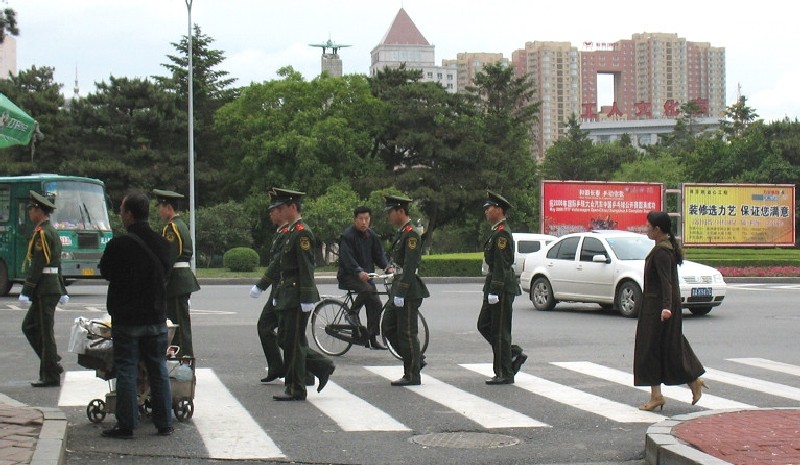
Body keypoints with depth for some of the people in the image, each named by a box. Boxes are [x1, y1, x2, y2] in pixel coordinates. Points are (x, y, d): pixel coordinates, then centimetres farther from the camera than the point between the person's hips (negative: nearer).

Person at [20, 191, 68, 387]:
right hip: (52, 288, 10)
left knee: (45, 332, -4)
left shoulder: (41, 233, -14)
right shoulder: (52, 232, 17)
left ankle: (50, 376, 0)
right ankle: (53, 363, 16)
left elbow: (36, 266, -20)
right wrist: (62, 291, 24)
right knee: (29, 327, 17)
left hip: (44, 291, -10)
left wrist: (26, 291, -19)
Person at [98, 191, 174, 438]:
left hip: (126, 318, -4)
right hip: (156, 317, 5)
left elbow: (105, 272, -1)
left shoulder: (118, 245, -15)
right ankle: (164, 423, 14)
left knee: (126, 371, 3)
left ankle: (126, 425, 5)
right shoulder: (162, 243, 1)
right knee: (159, 370, 10)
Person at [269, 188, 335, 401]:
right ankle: (322, 366, 21)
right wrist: (278, 296, 20)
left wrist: (306, 300, -22)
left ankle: (295, 390, 4)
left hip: (297, 299, -10)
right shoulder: (291, 233, 16)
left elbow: (307, 268, -19)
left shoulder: (302, 233, -14)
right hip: (287, 299, 10)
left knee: (293, 343, -3)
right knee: (287, 341, 12)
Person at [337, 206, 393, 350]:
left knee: (376, 304, 1)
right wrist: (359, 272, -39)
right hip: (348, 276, -7)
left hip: (366, 275, 7)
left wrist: (387, 267, -12)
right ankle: (352, 313, -12)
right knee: (368, 290, -34)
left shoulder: (371, 235, 11)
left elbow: (378, 253, 8)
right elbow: (347, 258, -24)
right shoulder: (347, 236, -13)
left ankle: (372, 339, 9)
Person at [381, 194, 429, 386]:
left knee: (407, 333, -4)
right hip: (398, 288, 10)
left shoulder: (411, 234, -15)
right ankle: (415, 359, 22)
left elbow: (409, 266, -21)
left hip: (408, 291, -10)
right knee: (388, 327, 13)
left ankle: (412, 376, 4)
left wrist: (401, 293, -23)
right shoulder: (401, 233, 16)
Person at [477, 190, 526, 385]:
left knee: (500, 331, -4)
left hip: (502, 287, -10)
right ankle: (514, 354, 18)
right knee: (484, 325, 13)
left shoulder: (502, 232, -15)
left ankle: (505, 374, 2)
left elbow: (501, 265, -21)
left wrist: (494, 291, -23)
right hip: (495, 287, 10)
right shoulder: (496, 232, 17)